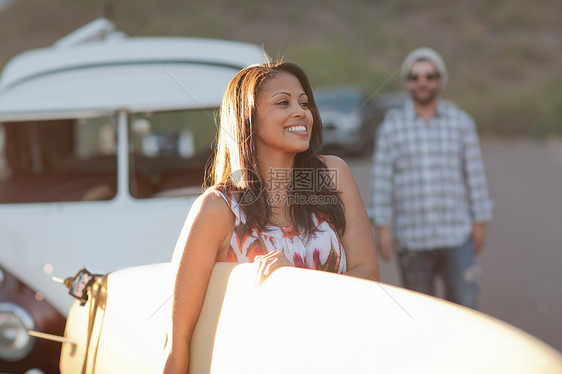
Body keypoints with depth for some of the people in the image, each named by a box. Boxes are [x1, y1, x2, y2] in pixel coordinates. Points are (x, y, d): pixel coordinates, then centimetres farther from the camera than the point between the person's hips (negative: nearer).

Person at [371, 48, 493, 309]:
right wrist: (382, 227, -5)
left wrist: (480, 222, 4)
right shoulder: (392, 126, 3)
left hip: (456, 235, 1)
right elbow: (381, 179, 0)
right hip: (411, 238, 0)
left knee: (464, 304, -8)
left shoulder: (461, 123, 6)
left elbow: (475, 175, 7)